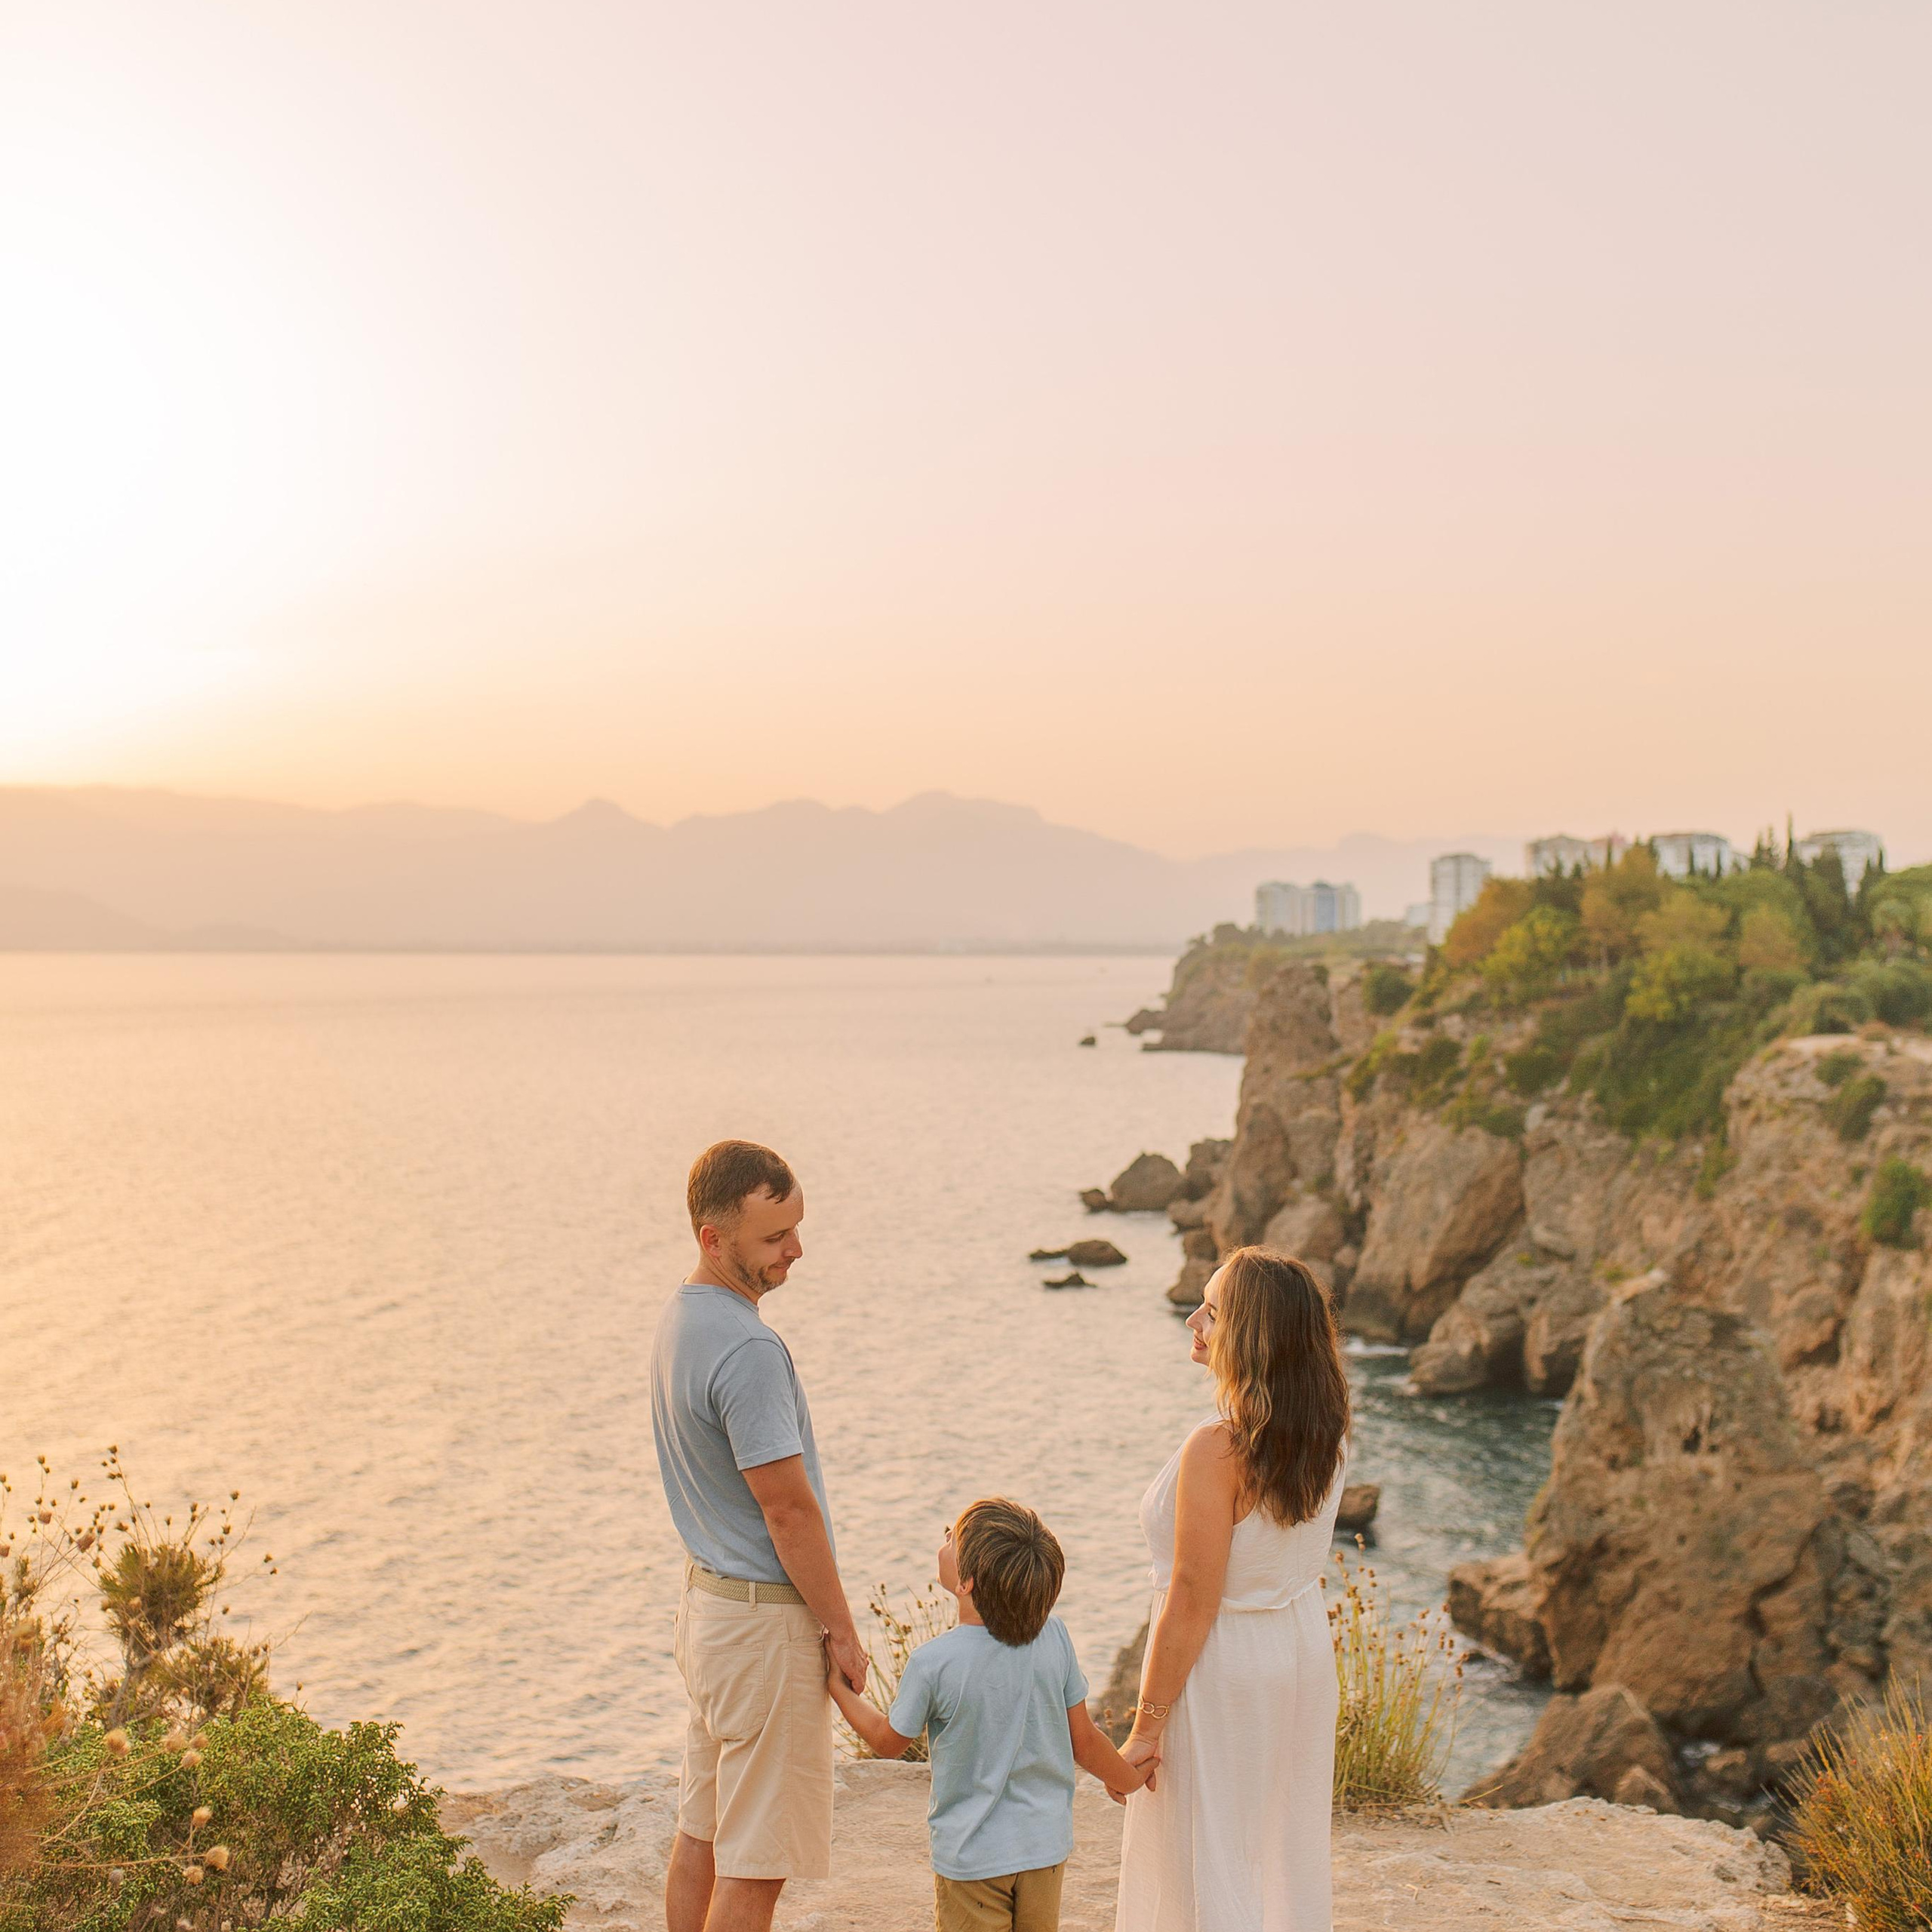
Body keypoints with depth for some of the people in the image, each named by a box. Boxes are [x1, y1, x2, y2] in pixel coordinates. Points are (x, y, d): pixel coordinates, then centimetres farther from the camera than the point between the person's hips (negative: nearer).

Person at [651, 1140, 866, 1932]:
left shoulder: (678, 1316, 6)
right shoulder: (747, 1349, -25)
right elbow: (789, 1511, -21)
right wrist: (840, 1628, -9)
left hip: (707, 1595, 10)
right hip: (766, 1618, -10)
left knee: (702, 1832, 18)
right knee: (754, 1864, 1)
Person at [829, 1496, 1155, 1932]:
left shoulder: (932, 1664, -20)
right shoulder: (1054, 1635, -10)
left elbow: (889, 1741, -1)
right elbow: (1083, 1741, 0)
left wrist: (839, 1687, 14)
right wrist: (1127, 1777, 20)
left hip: (971, 1857, -3)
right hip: (1047, 1846, 4)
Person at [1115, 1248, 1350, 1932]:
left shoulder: (1216, 1451, -26)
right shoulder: (1326, 1433, -5)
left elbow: (1193, 1601, -22)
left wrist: (1146, 1726, -16)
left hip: (1222, 1671, -7)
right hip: (1305, 1653, 7)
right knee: (1287, 1862, 20)